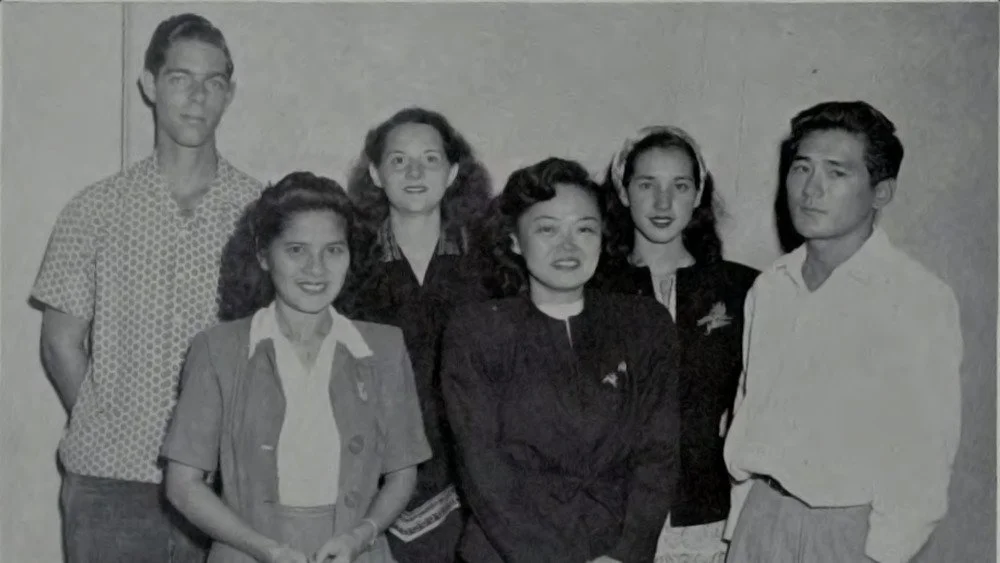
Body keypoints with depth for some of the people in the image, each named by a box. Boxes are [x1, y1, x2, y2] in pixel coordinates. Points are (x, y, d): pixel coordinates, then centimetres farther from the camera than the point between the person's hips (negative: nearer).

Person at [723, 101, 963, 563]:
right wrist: (738, 525, 8)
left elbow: (924, 459, -11)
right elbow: (748, 411, 10)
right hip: (759, 517, 4)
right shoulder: (768, 289, 5)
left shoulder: (921, 301, -11)